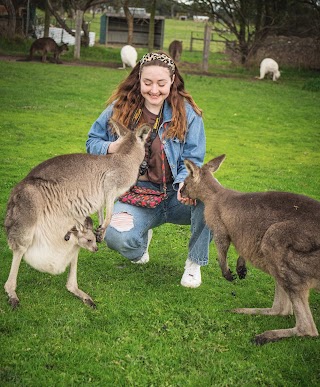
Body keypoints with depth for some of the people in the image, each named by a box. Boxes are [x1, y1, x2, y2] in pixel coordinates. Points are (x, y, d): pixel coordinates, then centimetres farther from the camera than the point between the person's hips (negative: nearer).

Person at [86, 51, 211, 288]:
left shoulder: (187, 113, -1)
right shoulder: (120, 108, 3)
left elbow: (193, 160, -4)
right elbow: (92, 142, 10)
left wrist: (185, 183, -27)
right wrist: (110, 148, -15)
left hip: (176, 197, 0)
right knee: (117, 238, -32)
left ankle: (195, 263, -10)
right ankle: (143, 236, 11)